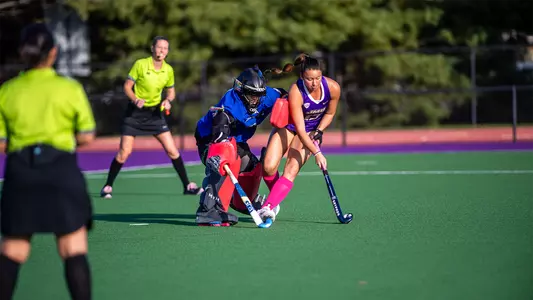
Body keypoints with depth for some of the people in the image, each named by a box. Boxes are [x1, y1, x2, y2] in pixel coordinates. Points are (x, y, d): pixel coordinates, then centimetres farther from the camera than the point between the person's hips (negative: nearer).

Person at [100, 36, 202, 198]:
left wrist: (168, 100, -10)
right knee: (124, 152, -7)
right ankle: (108, 186, 8)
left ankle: (187, 186, 6)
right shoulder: (140, 64, -12)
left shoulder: (168, 70, -1)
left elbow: (171, 91, 13)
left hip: (155, 113, 3)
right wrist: (135, 99, -26)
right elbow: (127, 86, -8)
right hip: (135, 112, -3)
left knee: (172, 150, -3)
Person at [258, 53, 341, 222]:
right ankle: (276, 197, 13)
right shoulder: (296, 92, -31)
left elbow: (330, 113, 1)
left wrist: (318, 132, -13)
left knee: (291, 171, -20)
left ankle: (267, 207, -27)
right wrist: (316, 153, -37)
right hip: (288, 126, -1)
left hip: (312, 131, 1)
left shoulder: (333, 88, -22)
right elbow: (300, 130, -32)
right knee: (269, 167, -18)